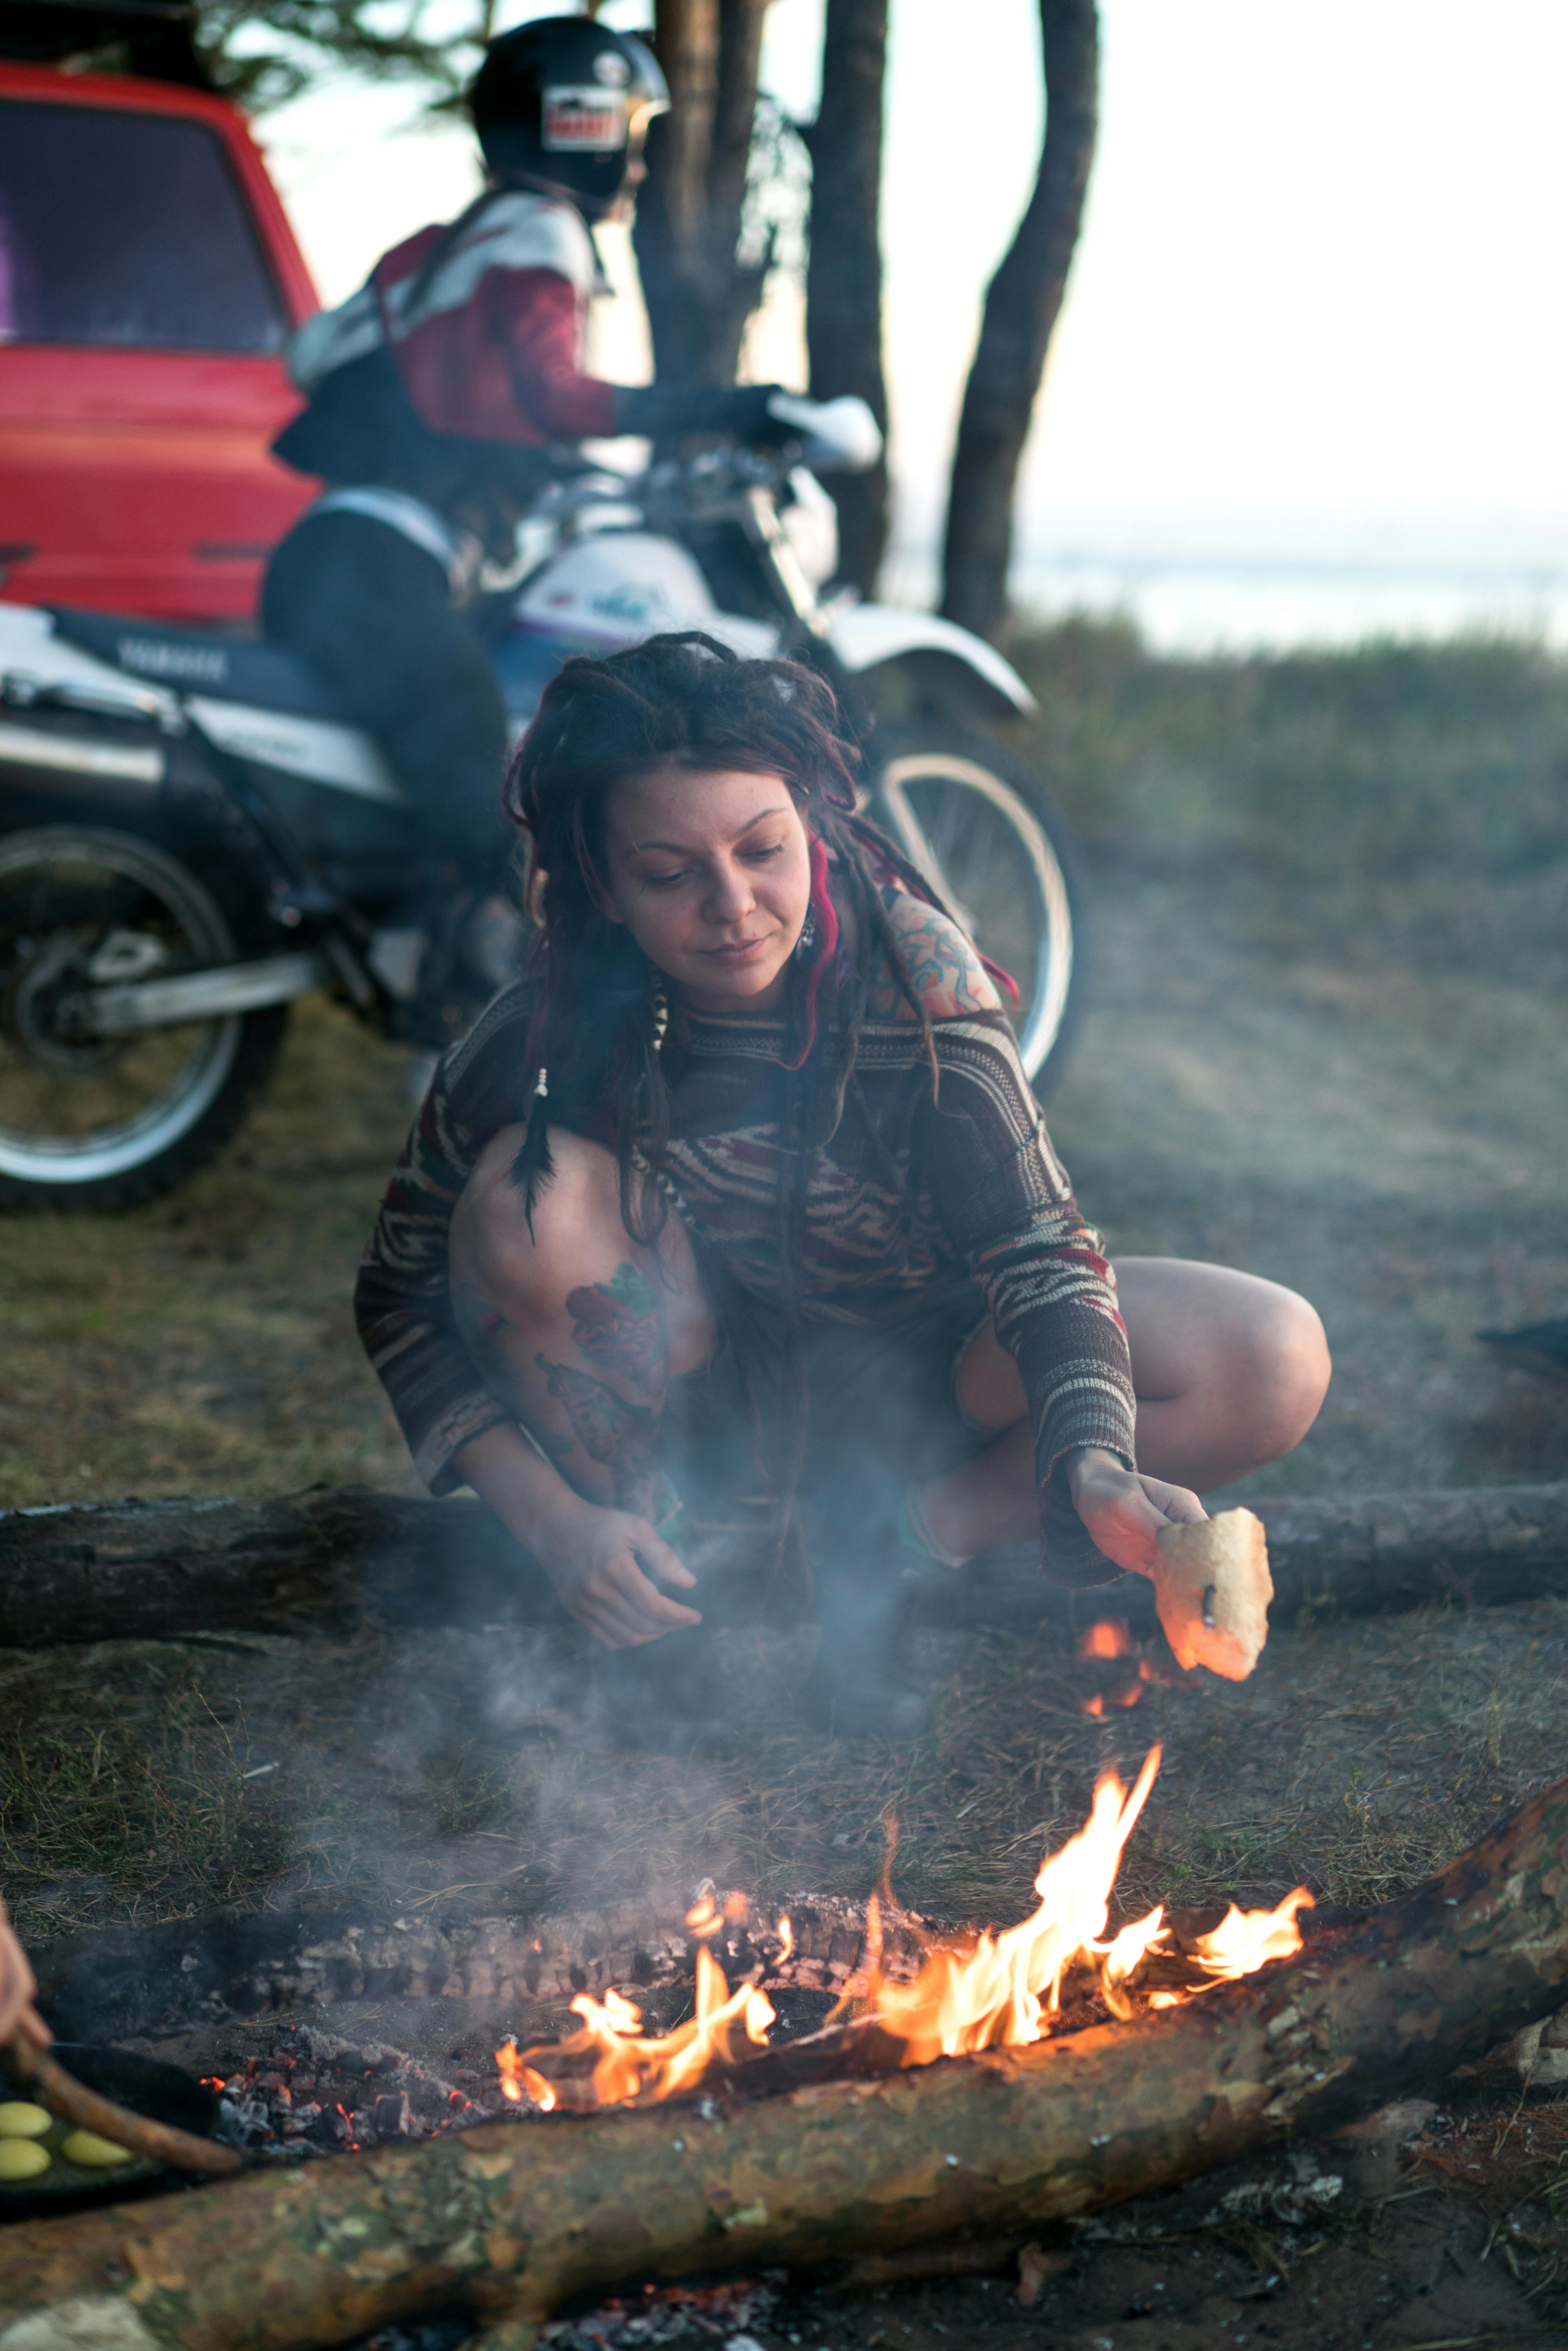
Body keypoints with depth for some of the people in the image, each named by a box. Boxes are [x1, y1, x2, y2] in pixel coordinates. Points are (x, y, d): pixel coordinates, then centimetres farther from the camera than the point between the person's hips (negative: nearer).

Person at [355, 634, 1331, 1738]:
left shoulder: (908, 963, -26)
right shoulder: (541, 1042, -24)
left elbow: (1036, 1238, -29)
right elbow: (401, 1298, -14)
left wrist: (1095, 1465, -48)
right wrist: (555, 1521, -25)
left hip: (911, 1368, 1)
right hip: (697, 1389, 0)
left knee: (1277, 1367, -21)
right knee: (527, 1200, -32)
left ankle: (886, 1541, -9)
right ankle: (644, 1603, -9)